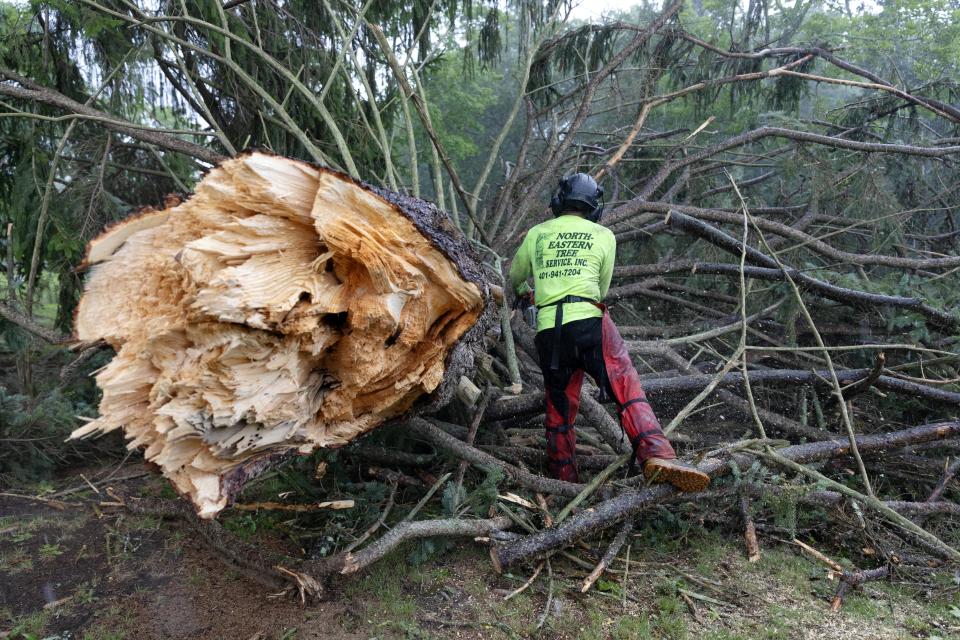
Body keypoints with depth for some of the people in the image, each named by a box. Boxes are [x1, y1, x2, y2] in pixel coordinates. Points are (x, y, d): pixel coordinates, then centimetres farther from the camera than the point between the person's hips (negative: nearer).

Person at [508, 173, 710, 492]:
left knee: (559, 410, 14)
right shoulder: (604, 236, 13)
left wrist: (524, 291, 55)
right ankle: (657, 455, -27)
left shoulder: (536, 233, 18)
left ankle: (565, 484, 21)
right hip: (589, 322, -3)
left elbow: (515, 277, 33)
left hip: (548, 330, 3)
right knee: (629, 393, -6)